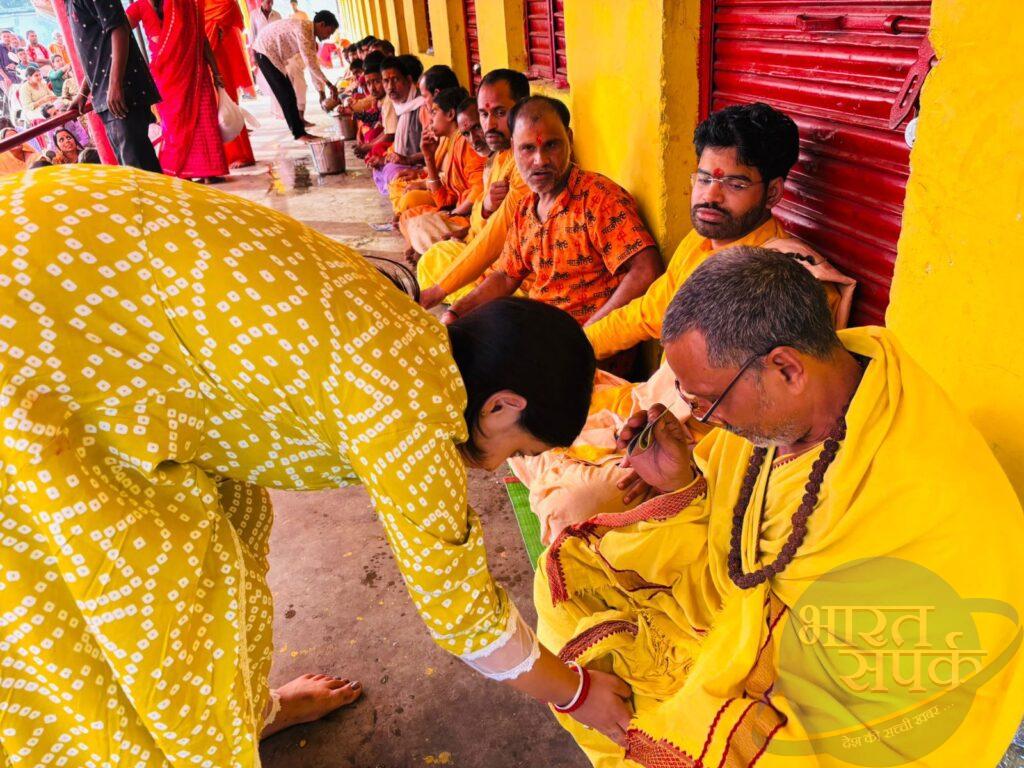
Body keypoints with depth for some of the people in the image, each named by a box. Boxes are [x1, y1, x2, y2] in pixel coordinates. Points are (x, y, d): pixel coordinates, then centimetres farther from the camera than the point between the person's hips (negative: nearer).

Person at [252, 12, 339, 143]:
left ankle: (296, 121, 31)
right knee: (286, 94, -10)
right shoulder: (302, 28, -24)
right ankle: (299, 133, -8)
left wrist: (321, 92, 4)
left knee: (287, 92, 17)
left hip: (274, 54, 9)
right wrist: (328, 84, -31)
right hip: (265, 52, -9)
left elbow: (313, 63, 7)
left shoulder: (311, 34, 5)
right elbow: (309, 62, -31)